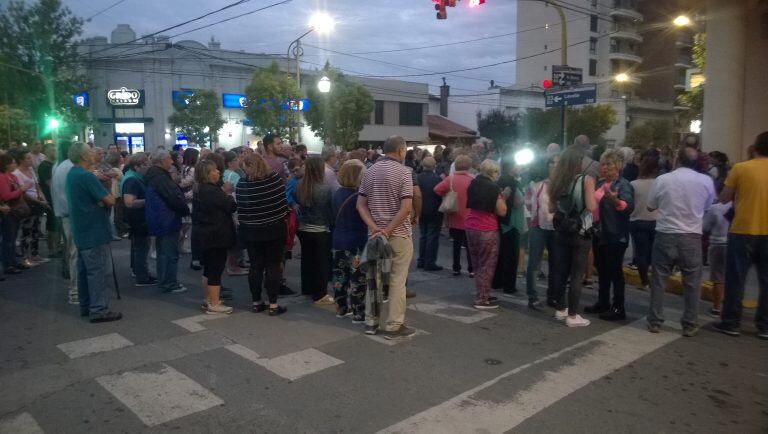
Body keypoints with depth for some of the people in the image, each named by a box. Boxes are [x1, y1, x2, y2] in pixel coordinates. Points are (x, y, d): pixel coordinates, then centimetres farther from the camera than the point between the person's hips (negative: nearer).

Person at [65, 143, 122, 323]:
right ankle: (99, 310, -2)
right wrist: (108, 195, 0)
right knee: (100, 271, -5)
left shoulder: (73, 174, 11)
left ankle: (86, 306, 23)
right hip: (94, 232, -10)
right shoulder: (86, 176, -21)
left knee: (85, 270, 15)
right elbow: (110, 200, -21)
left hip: (82, 231, 10)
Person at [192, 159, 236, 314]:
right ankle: (214, 304, 3)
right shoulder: (211, 191, -21)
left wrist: (224, 192, 1)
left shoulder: (199, 190, 10)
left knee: (209, 268, 17)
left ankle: (209, 300, 27)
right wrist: (227, 193, -1)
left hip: (203, 234, 10)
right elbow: (231, 206, -18)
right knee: (216, 270, -2)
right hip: (215, 236, -10)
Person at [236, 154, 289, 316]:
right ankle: (273, 305, 6)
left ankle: (256, 302, 20)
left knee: (255, 266, 12)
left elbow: (239, 207, -5)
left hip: (250, 231, 1)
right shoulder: (275, 178, -11)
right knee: (273, 266, 5)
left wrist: (242, 222, 11)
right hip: (274, 229, -1)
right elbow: (283, 201, -2)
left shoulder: (242, 184, -11)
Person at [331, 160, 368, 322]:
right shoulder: (358, 196, -18)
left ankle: (342, 308, 25)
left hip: (339, 240, 8)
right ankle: (359, 314, 4)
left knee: (340, 275, 14)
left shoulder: (336, 194, 6)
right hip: (357, 242, -8)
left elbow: (334, 217, 12)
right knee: (358, 279, -1)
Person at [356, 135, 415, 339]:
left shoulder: (369, 171, 7)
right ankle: (393, 326, 8)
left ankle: (371, 322, 21)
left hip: (374, 233, 6)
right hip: (399, 235, -5)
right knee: (396, 280, 2)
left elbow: (360, 204, 2)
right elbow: (406, 207, -20)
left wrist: (375, 227, -7)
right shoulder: (403, 171, -9)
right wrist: (388, 230, -16)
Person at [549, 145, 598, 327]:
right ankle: (572, 316, 7)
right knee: (576, 275, 2)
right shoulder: (586, 179, -12)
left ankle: (560, 309, 25)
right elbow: (591, 207, -19)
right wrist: (595, 196, 0)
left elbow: (552, 208, 7)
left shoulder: (557, 181, 3)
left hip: (561, 231, 5)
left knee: (560, 272, 13)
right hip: (580, 233, -5)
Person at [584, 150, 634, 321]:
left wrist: (615, 200, -44)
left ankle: (618, 308, 6)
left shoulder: (624, 185, -12)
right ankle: (602, 303, 27)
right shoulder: (600, 183, 11)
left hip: (615, 236, -8)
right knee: (602, 270, 16)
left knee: (615, 272, -2)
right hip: (599, 233, 8)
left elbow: (629, 207, -28)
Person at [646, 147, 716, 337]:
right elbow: (708, 206, 15)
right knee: (691, 282, 9)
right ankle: (690, 325, 14)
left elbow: (650, 206, 6)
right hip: (692, 237, 1)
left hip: (665, 234, 0)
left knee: (659, 280, 8)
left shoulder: (662, 179, -5)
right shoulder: (706, 181, -2)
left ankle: (655, 322, 13)